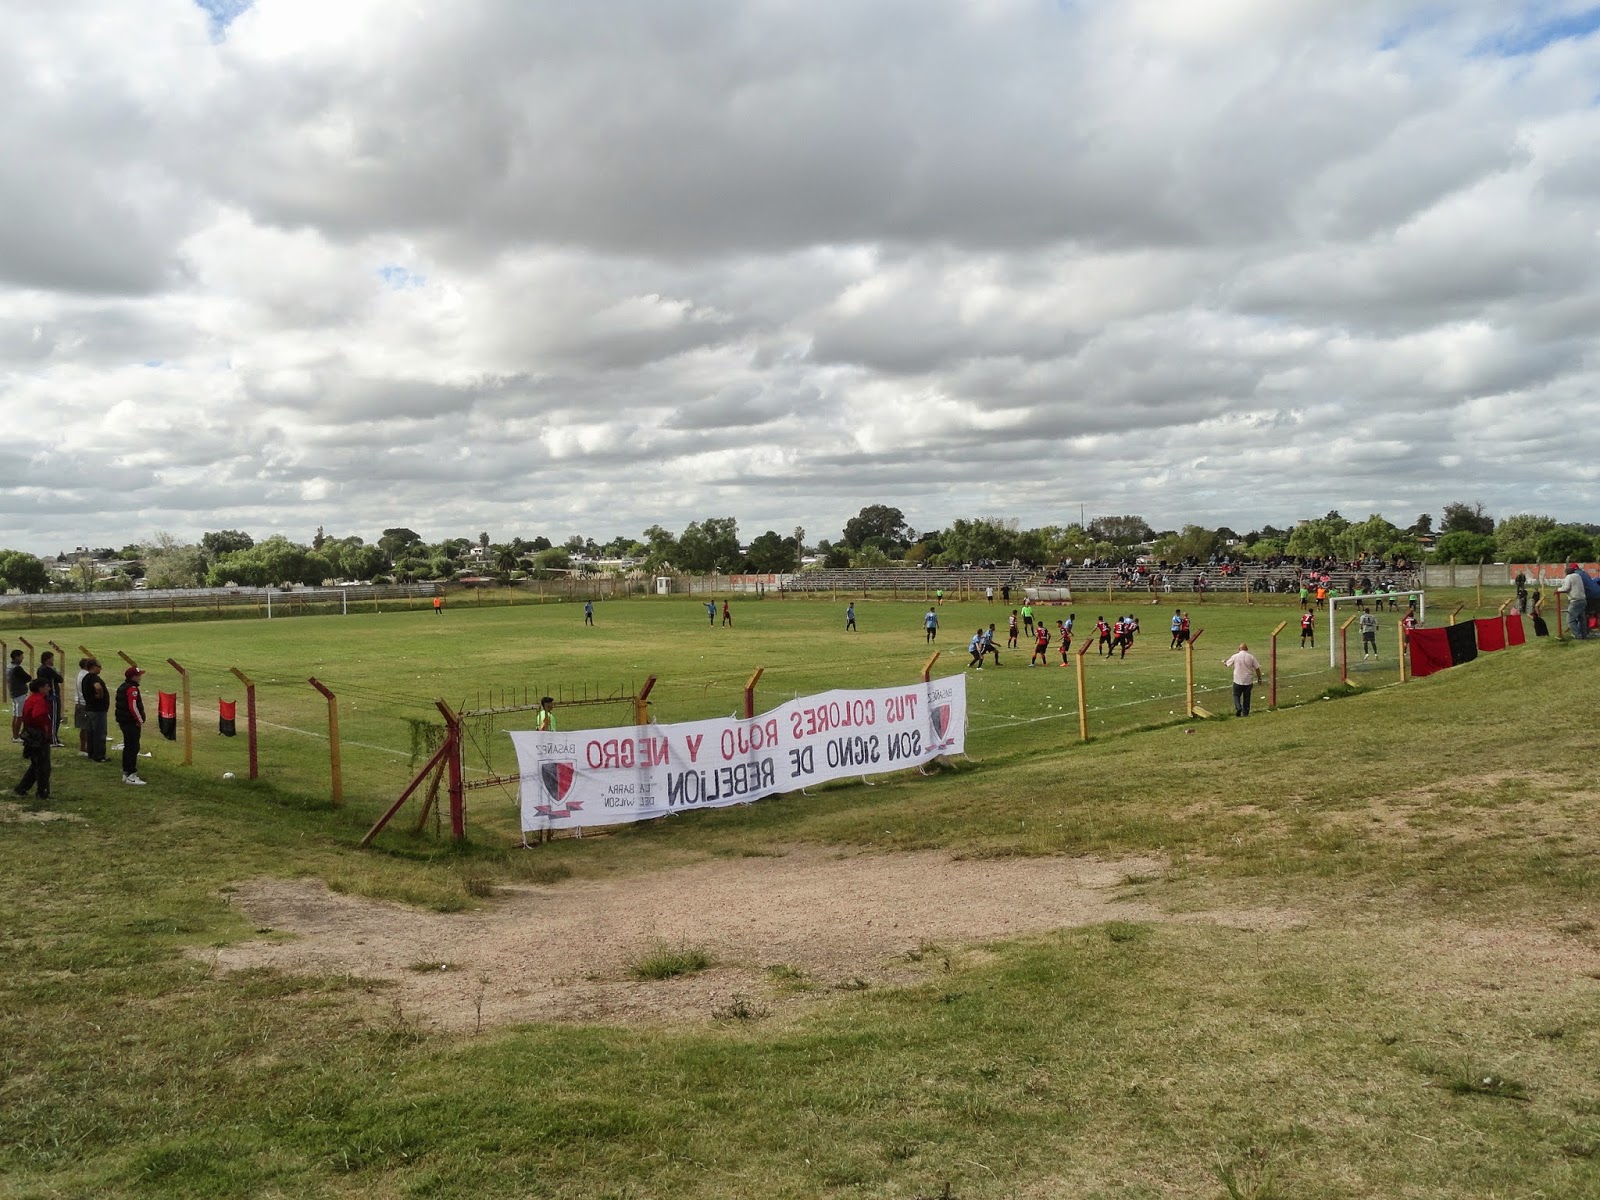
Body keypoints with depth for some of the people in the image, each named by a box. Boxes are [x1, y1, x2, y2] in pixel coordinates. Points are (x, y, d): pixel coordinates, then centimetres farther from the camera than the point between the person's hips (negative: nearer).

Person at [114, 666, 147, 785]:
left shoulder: (123, 687, 14)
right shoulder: (132, 689, -18)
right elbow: (133, 707, -24)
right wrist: (141, 721, -17)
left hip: (123, 722, 11)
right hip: (132, 723, -11)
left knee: (128, 747, 17)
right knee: (134, 748, -8)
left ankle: (126, 773, 23)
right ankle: (131, 776, -9)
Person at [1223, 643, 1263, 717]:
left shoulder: (1235, 657, -6)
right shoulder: (1251, 657, -3)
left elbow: (1227, 664, 9)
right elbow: (1257, 668, 0)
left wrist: (1223, 662, 33)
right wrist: (1259, 679, 12)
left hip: (1238, 681, -2)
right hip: (1248, 681, 2)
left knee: (1236, 695, 11)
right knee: (1246, 697, 12)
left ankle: (1238, 707, -12)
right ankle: (1245, 713, 15)